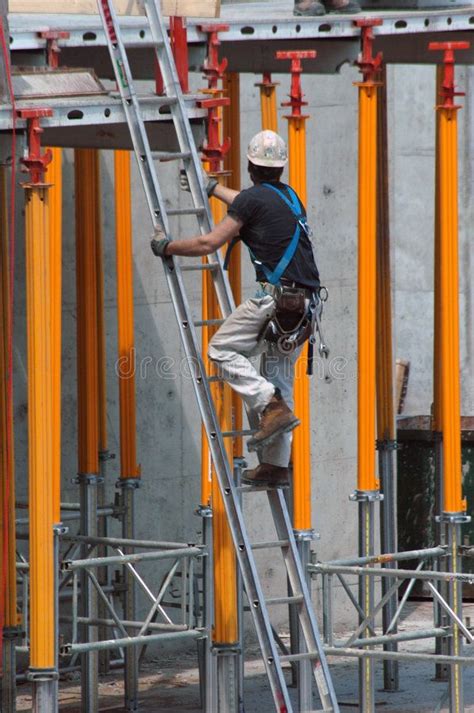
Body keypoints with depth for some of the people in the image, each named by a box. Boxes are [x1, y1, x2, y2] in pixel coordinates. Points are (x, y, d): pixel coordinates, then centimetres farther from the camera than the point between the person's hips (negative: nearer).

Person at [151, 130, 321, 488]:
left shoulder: (253, 198, -4)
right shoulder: (290, 197, 20)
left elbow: (209, 244, -4)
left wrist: (166, 247, 11)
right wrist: (214, 188, 56)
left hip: (275, 296, -8)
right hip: (305, 303, 8)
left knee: (222, 349, 0)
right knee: (279, 374, 13)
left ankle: (272, 406, -16)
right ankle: (276, 464, 11)